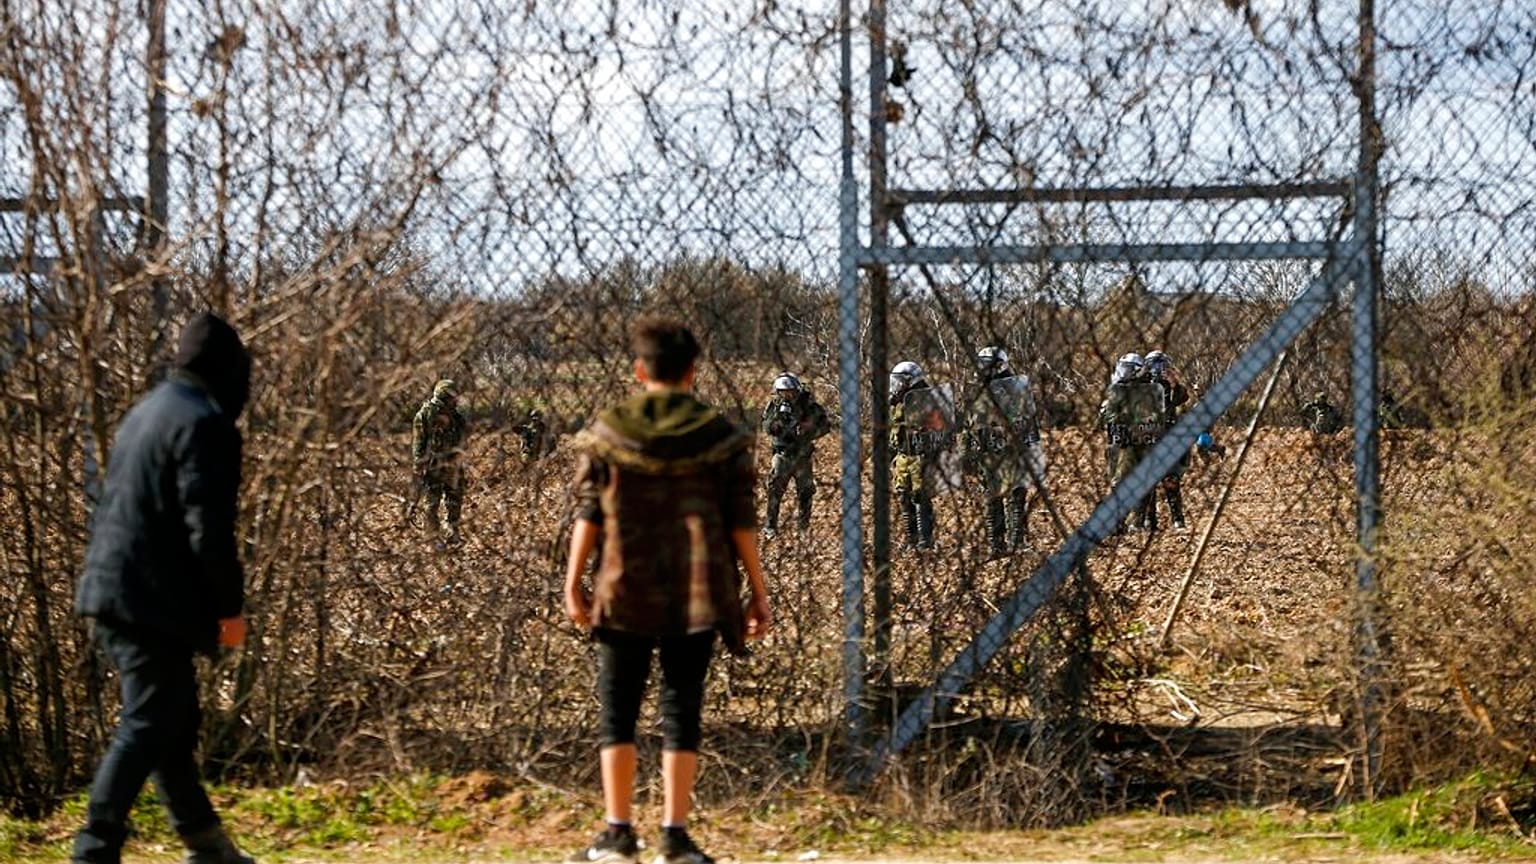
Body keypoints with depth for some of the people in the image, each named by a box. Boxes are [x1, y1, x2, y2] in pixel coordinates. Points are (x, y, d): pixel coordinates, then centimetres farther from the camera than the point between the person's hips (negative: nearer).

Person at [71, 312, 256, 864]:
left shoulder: (145, 413, 18)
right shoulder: (204, 424, -13)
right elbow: (209, 528, -19)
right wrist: (230, 606, -11)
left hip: (114, 593, 10)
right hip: (156, 601, -10)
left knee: (172, 720, 16)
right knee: (148, 726, -8)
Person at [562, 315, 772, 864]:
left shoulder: (607, 432, 1)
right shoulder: (721, 436, 2)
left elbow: (588, 514, -1)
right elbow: (742, 521, 0)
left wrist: (572, 582, 3)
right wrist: (758, 591, 5)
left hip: (625, 592, 0)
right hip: (697, 594, 0)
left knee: (618, 710, 8)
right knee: (681, 711, 4)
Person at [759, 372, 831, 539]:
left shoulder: (808, 404, -8)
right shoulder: (774, 405, -1)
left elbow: (825, 425, -5)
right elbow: (767, 428, -3)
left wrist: (809, 432, -20)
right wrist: (778, 416, -21)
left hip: (803, 455, 0)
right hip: (782, 454, 0)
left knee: (805, 492, 6)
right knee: (775, 488, -9)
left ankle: (803, 527, 20)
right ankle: (770, 526, -4)